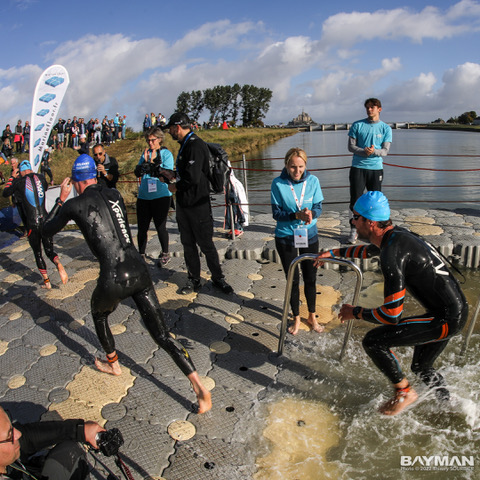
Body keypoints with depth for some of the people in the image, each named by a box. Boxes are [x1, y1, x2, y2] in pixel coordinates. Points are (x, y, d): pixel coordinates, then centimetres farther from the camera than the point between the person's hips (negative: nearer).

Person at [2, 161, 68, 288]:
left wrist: (11, 179, 24)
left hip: (32, 224, -2)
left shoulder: (19, 182, -3)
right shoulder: (40, 177, 5)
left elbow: (5, 193, 13)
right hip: (45, 220, 2)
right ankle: (59, 265, -20)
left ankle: (46, 281, 15)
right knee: (49, 249, 11)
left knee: (38, 253, 12)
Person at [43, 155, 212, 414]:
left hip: (113, 279, -4)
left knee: (98, 314, 32)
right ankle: (199, 388, 0)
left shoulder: (75, 204, 0)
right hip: (140, 271, 4)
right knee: (162, 334, 6)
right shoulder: (114, 194, 13)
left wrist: (61, 199, 26)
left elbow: (48, 230, 17)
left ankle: (113, 364, 51)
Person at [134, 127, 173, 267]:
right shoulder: (145, 153, 13)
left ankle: (165, 254, 18)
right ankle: (141, 254, 23)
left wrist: (153, 163, -12)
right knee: (142, 227, 7)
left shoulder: (166, 154, -1)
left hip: (161, 196, -4)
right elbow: (137, 173, 6)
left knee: (160, 226, 1)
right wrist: (145, 162, -7)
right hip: (143, 196, 4)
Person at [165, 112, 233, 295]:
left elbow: (193, 178, -26)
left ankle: (218, 278, 16)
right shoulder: (185, 145, 14)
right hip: (184, 203, 9)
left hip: (197, 206, -9)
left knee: (206, 245, 1)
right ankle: (194, 280, 24)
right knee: (188, 244, 13)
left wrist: (175, 187, -12)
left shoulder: (196, 145, -17)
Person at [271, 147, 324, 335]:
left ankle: (312, 316, 35)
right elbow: (276, 213, -12)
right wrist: (296, 215, -28)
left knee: (310, 278, 13)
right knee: (292, 279, 11)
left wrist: (310, 213, -27)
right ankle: (296, 318, 32)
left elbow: (318, 208, -4)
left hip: (309, 235, 2)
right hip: (286, 237, -1)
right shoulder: (278, 184, -13)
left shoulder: (313, 181, -7)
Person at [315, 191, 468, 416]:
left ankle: (404, 392, 12)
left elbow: (391, 315, -24)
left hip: (447, 320, -10)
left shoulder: (392, 255, -27)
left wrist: (355, 312, -9)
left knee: (373, 341, -9)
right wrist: (334, 252, 30)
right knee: (420, 367, 27)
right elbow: (368, 250, 27)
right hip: (455, 309, 10)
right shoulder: (395, 234, 2)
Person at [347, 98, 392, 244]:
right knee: (355, 199, -3)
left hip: (376, 168, 1)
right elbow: (351, 146, 1)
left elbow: (385, 151, 0)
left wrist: (374, 151, -22)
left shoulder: (386, 128, 6)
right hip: (358, 167, -1)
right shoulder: (357, 125, 5)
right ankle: (354, 230, 8)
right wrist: (364, 151, -18)